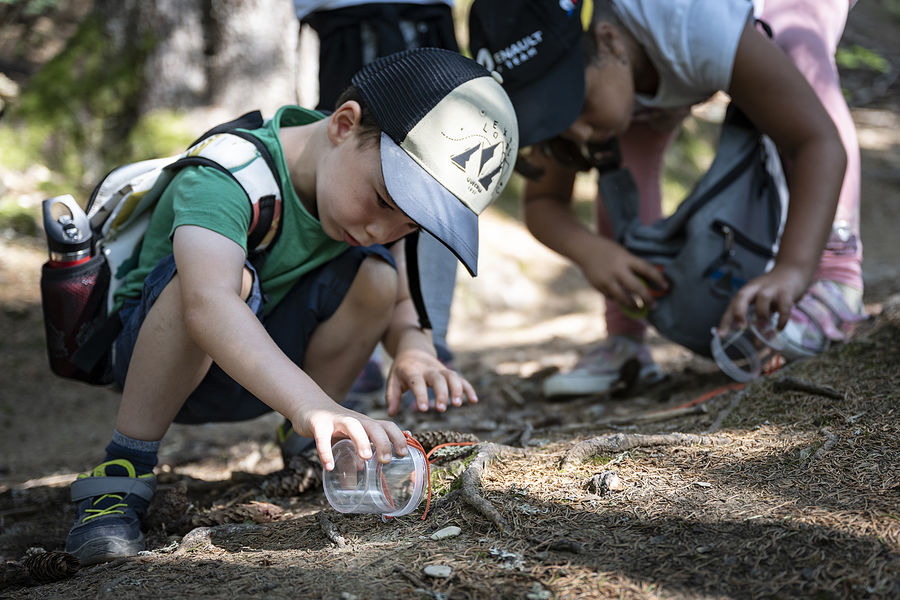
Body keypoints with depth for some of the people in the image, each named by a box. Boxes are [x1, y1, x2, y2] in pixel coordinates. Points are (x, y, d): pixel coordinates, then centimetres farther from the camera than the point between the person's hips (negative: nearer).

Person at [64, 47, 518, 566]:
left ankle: (310, 448, 2)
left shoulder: (379, 181, -11)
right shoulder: (222, 176, -34)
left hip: (270, 366, 6)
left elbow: (398, 303, -3)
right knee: (227, 275, -37)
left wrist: (414, 348, -27)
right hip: (163, 361, -6)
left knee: (375, 274, -19)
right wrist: (310, 405, -65)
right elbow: (209, 305, -52)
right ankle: (124, 470, -25)